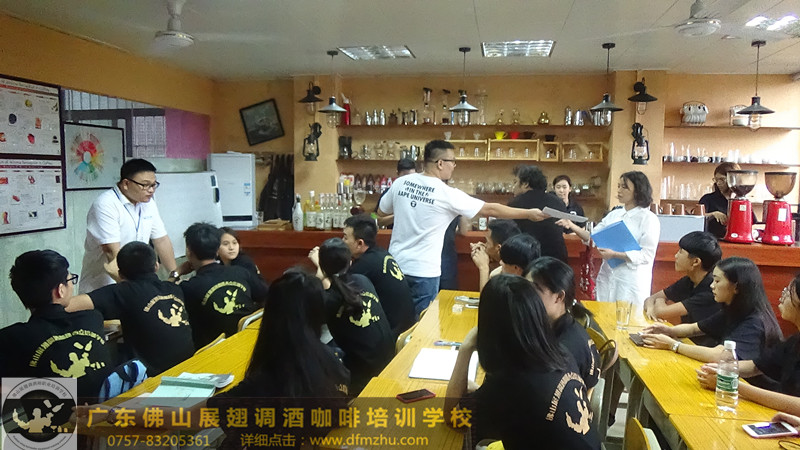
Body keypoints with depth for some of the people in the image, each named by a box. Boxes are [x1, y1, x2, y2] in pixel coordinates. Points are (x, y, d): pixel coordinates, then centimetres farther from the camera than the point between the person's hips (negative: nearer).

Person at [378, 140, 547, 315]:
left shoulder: (400, 183, -1)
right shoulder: (447, 194, -14)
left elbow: (381, 212, 13)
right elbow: (490, 209, -9)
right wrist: (529, 214, -1)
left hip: (396, 265, 5)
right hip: (424, 271, -5)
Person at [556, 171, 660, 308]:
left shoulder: (649, 219, -8)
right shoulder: (614, 214, 9)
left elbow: (646, 255, -14)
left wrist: (614, 255, -21)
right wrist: (572, 226, -11)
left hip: (631, 282, -5)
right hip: (607, 278, 6)